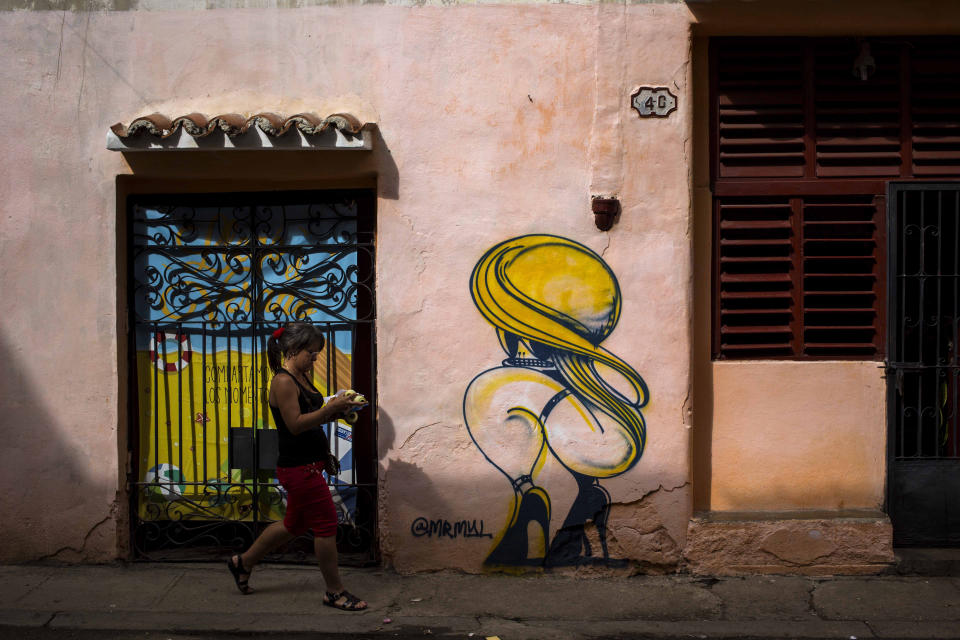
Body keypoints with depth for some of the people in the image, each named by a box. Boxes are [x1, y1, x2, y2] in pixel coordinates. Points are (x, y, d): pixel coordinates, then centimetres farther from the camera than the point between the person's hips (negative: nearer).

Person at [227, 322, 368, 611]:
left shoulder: (302, 377, 12)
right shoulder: (283, 381, -17)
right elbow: (296, 424, -23)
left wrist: (336, 409, 7)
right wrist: (331, 408, -26)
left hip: (309, 464, 10)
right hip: (298, 468, -10)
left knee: (295, 523, 22)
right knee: (326, 524, -2)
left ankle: (244, 562, 38)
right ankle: (334, 592, 12)